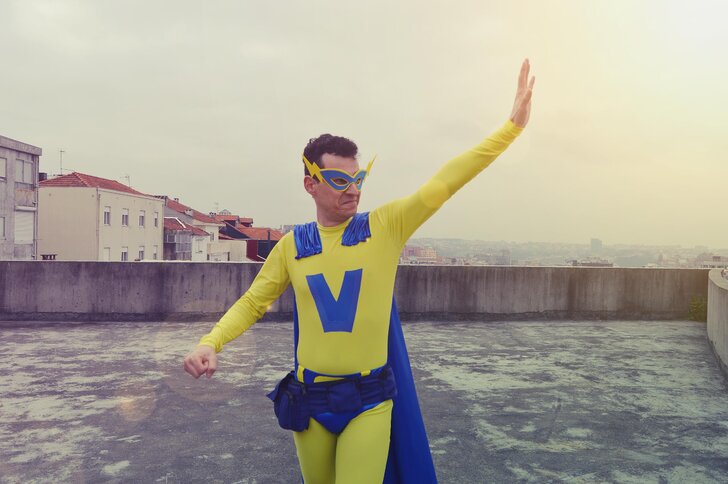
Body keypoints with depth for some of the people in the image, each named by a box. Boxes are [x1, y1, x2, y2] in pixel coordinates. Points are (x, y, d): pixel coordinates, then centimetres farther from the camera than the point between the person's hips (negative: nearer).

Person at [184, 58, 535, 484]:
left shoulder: (385, 226, -6)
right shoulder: (293, 245, -1)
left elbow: (443, 184, -13)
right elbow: (252, 303, 5)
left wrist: (513, 125, -17)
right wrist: (210, 343, -12)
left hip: (370, 399, -2)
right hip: (310, 399, 3)